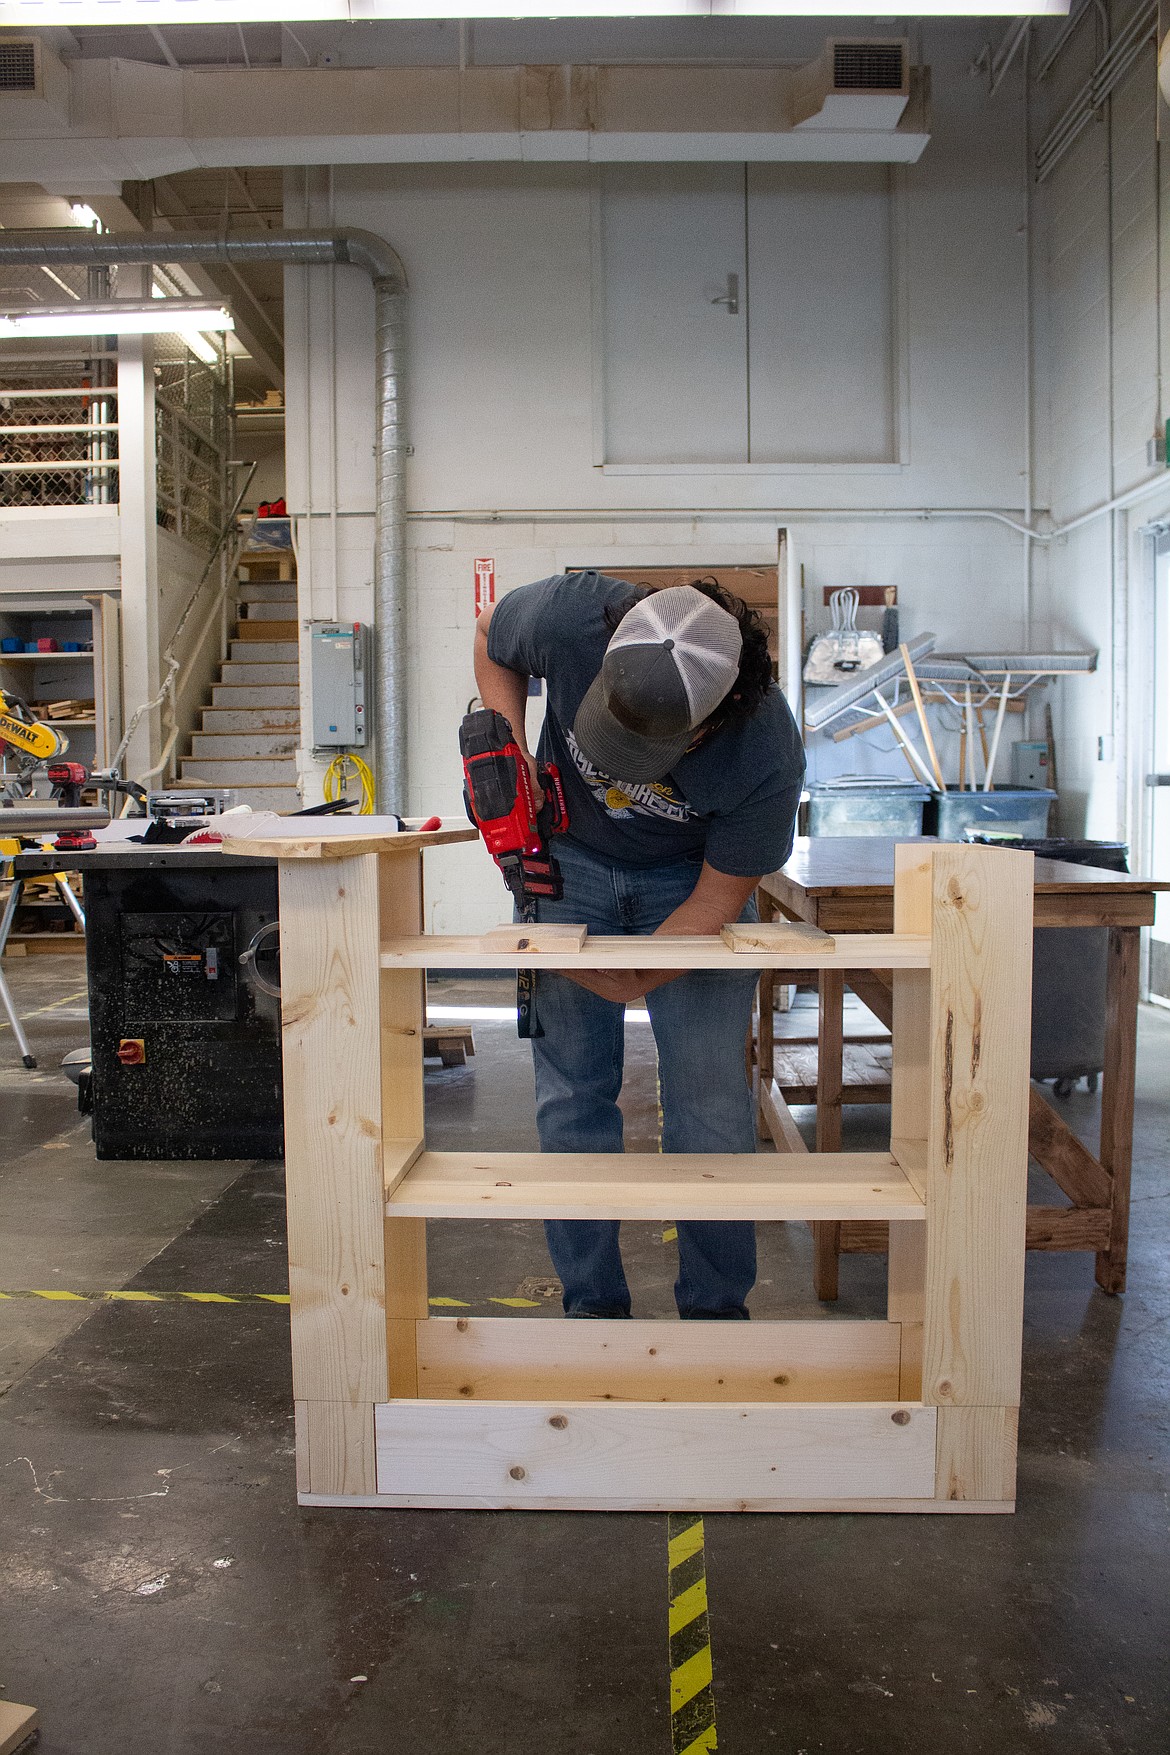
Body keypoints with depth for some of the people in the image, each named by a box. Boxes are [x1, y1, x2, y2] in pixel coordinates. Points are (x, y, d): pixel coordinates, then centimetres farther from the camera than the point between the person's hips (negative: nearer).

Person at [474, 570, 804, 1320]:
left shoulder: (768, 755, -34)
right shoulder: (570, 615, -31)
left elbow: (720, 895, -19)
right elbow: (492, 638, -6)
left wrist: (633, 980, -28)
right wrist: (508, 744, -21)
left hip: (692, 878, -1)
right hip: (571, 858, 2)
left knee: (709, 1091, -5)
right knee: (573, 1088, 0)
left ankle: (717, 1308, 14)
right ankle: (593, 1304, 13)